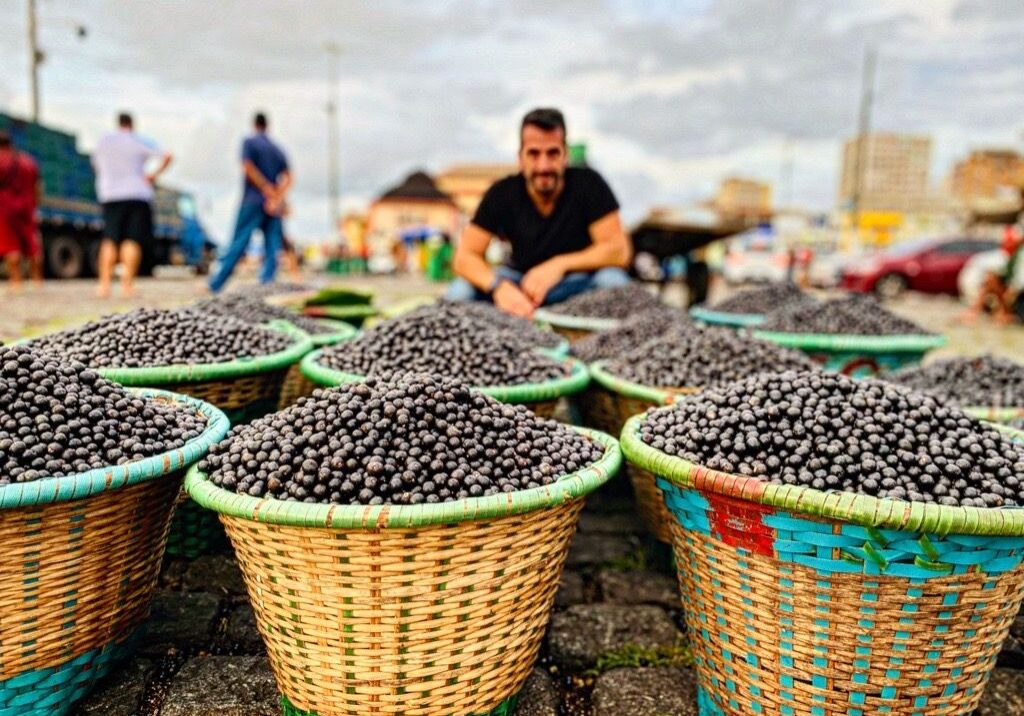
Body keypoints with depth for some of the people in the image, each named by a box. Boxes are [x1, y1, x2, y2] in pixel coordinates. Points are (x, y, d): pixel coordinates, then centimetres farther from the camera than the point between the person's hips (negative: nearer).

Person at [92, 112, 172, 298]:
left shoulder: (104, 141, 10)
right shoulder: (140, 142, 1)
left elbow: (96, 165, 21)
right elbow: (167, 156, -9)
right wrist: (155, 174, 0)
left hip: (110, 196, 3)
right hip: (137, 195, -3)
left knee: (110, 239, 5)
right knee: (133, 240, -5)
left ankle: (104, 283, -3)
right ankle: (127, 284, -13)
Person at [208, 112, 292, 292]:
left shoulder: (249, 142, 3)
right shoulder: (277, 149, 16)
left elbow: (248, 167, -10)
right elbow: (287, 176, 3)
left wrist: (268, 190, -9)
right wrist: (278, 195, -9)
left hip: (253, 201, -3)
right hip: (274, 205, 4)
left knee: (237, 244, -3)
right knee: (272, 248, 0)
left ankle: (215, 285, 0)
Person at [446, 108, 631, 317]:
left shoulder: (588, 184, -16)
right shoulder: (502, 194, -12)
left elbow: (619, 250, -20)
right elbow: (464, 257, -16)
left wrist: (559, 265, -33)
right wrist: (499, 285, -38)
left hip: (580, 282, -1)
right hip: (520, 281, 2)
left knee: (613, 280, -34)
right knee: (460, 291, -23)